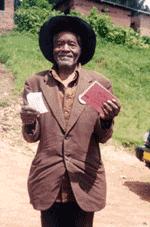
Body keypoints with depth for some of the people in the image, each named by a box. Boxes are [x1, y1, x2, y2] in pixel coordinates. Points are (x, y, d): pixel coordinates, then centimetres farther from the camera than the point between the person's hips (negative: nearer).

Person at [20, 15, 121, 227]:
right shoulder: (35, 83, 0)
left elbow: (102, 138, 2)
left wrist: (107, 120, -18)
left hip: (85, 181, 0)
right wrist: (29, 124, -19)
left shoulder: (100, 83, -2)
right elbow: (32, 137, 2)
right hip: (48, 182, 0)